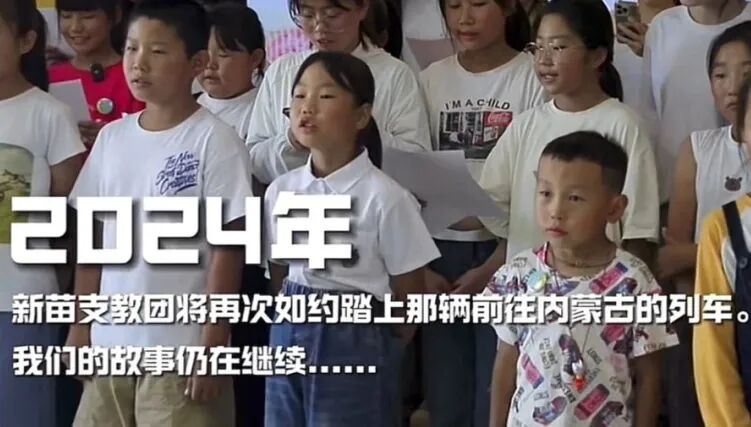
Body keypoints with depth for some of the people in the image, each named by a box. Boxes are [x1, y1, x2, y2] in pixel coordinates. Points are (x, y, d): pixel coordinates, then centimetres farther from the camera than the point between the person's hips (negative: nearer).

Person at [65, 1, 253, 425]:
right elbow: (95, 236, 14)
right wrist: (80, 323, 11)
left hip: (181, 347, -6)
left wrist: (213, 346, -12)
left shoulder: (214, 140, -9)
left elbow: (227, 249, -10)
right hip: (111, 341, 6)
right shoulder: (112, 137, 8)